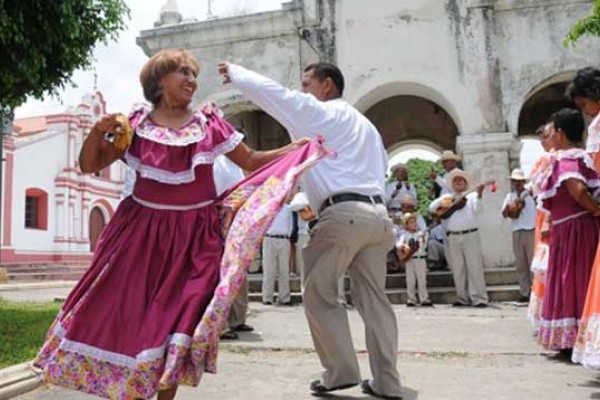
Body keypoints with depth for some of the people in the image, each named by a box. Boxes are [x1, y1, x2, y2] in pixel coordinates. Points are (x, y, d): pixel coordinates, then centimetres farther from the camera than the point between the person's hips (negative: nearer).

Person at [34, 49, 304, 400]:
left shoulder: (210, 124, 3)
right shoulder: (136, 124, 3)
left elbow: (251, 161, 7)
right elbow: (89, 165, 5)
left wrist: (294, 149, -3)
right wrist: (98, 131, -12)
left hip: (194, 235, 0)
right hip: (142, 230, 1)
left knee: (178, 316, 0)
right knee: (126, 311, 3)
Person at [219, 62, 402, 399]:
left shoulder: (314, 110, 7)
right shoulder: (364, 123, 28)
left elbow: (266, 90, 7)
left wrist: (234, 71, 24)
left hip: (343, 213, -7)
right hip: (378, 213, 8)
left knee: (320, 295, 4)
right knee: (374, 298, 9)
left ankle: (341, 372, 4)